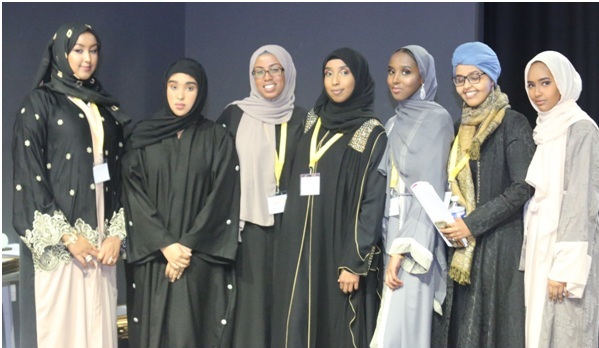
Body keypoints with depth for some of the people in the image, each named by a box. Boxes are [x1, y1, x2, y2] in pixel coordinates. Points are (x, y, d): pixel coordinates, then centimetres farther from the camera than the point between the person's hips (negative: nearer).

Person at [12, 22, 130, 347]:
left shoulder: (106, 107, 15)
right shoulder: (39, 103, -1)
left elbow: (118, 174, 13)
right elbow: (28, 175, -8)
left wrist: (116, 233, 0)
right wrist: (67, 236, -14)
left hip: (100, 239, 5)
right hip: (57, 243, -5)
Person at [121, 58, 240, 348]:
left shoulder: (217, 138, 2)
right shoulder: (142, 137, 5)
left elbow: (221, 200, -4)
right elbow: (134, 197, -2)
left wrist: (189, 246, -13)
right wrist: (165, 245, -12)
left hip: (202, 260, -1)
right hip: (153, 257, 1)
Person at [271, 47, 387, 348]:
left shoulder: (372, 135, -5)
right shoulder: (313, 125, 12)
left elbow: (372, 203, -10)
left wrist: (355, 262, -16)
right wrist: (289, 247, 10)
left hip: (340, 251, -5)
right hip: (301, 249, 5)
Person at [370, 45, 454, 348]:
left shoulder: (437, 118, -7)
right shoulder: (393, 124, 16)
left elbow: (431, 187, -14)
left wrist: (403, 248, -20)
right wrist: (388, 244, 8)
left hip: (416, 234, -7)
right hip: (393, 229, 7)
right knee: (394, 322, 7)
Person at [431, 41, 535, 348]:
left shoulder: (513, 123, -6)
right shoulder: (463, 128, 14)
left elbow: (522, 187, -13)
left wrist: (473, 223, -15)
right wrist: (450, 221, 2)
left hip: (499, 243, -6)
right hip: (461, 247, 6)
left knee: (493, 322, -3)